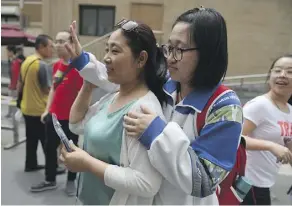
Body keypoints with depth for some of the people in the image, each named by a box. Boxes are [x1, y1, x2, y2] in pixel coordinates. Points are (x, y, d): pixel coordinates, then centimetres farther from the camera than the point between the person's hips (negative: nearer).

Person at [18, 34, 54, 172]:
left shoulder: (26, 62, 7)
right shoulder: (43, 65, -20)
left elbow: (20, 85, 15)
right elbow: (49, 90, -20)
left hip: (27, 108, 8)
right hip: (41, 110, -8)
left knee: (31, 139, 19)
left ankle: (31, 164, 29)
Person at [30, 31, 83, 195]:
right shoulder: (56, 66, 7)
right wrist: (47, 110, 13)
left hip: (71, 118, -7)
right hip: (54, 115, 7)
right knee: (50, 147, 14)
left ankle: (71, 181, 28)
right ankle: (50, 181, 31)